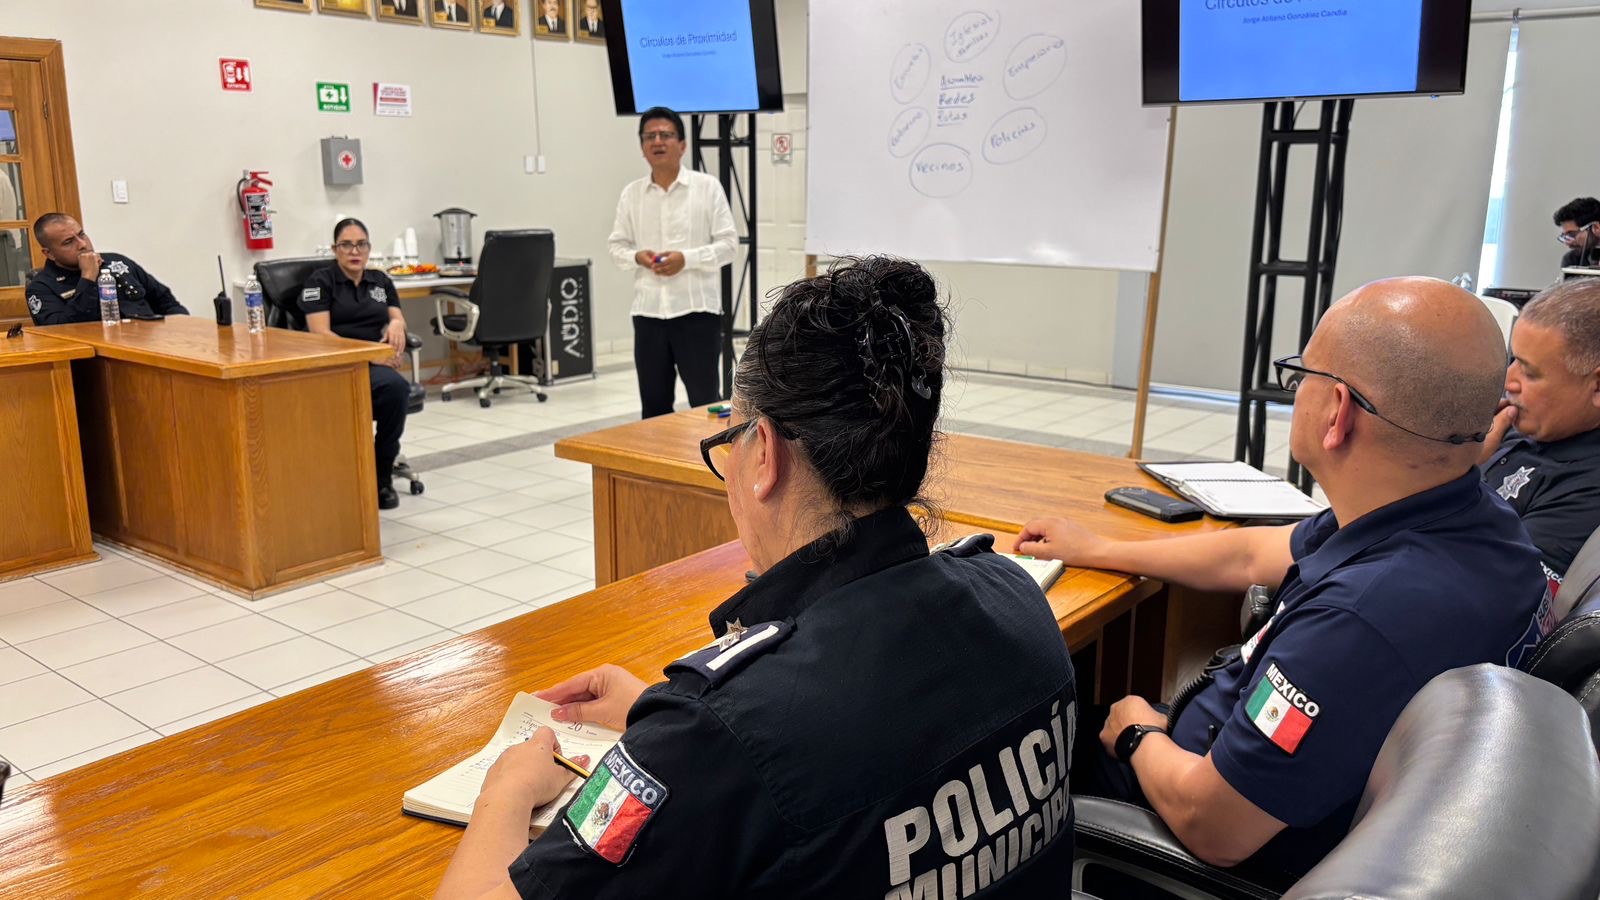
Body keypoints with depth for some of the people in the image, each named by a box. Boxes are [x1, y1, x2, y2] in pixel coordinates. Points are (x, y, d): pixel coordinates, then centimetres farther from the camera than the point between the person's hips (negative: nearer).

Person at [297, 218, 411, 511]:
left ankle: (382, 476, -18)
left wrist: (396, 324, -12)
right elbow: (320, 334, -6)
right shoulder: (320, 281, 5)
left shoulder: (381, 281, 20)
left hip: (375, 364, 4)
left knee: (396, 387, -35)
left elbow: (397, 319, 14)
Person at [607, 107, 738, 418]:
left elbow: (728, 244, -3)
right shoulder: (631, 194, 7)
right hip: (648, 310, 3)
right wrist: (637, 257, -9)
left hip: (697, 308, -3)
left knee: (705, 402, 2)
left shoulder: (707, 187, -2)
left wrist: (686, 259, -17)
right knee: (653, 402, 10)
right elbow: (617, 245, 13)